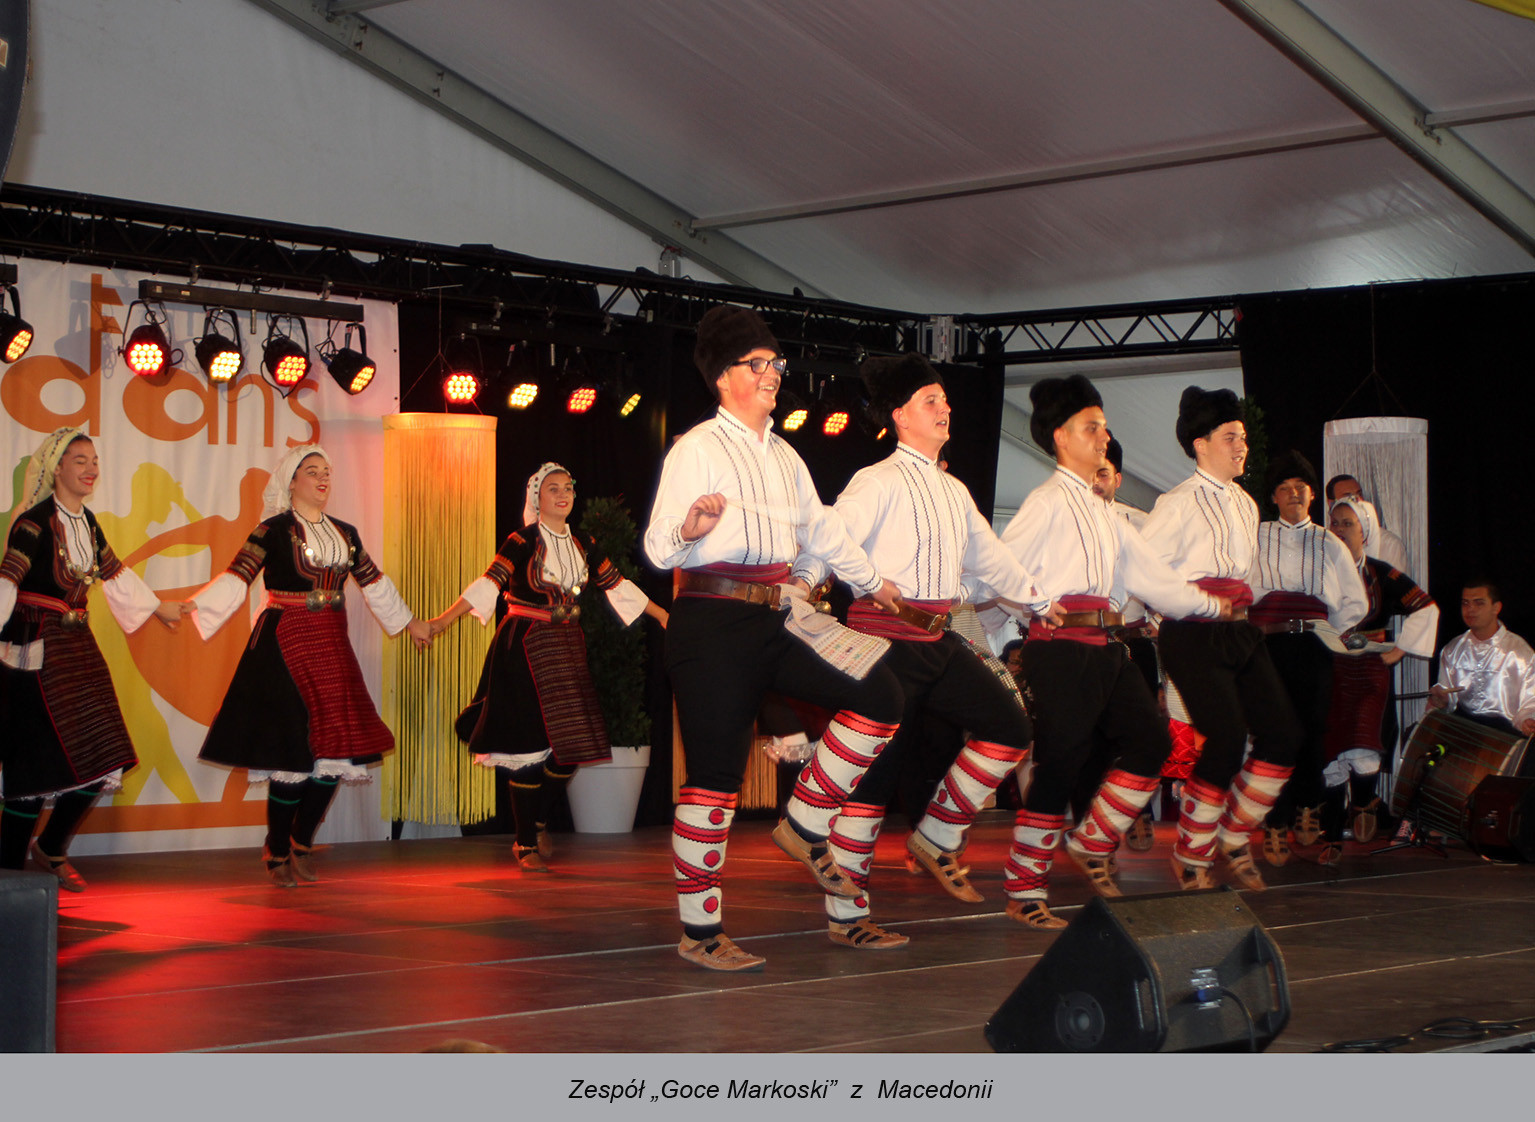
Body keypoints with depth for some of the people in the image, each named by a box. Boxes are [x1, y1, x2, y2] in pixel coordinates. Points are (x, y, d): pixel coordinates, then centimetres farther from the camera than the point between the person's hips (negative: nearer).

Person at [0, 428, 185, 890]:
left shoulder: (86, 521, 10)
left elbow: (114, 573, 27)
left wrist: (157, 607, 39)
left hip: (78, 645, 8)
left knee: (100, 760, 5)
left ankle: (52, 849, 24)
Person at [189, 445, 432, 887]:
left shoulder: (344, 533, 14)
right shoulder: (274, 531, -3)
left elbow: (374, 582, 24)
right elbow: (237, 577, -11)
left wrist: (408, 622, 30)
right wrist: (193, 609, -24)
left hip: (330, 644, 6)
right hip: (285, 646, -6)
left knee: (336, 749, 2)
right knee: (294, 750, -8)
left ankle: (302, 844, 20)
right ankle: (277, 854, 8)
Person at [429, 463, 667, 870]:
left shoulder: (582, 543, 10)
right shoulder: (523, 542, -7)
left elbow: (616, 583, 16)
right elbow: (490, 582, -17)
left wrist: (663, 615, 19)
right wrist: (445, 619, -29)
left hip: (567, 648, 6)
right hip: (526, 648, -6)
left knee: (572, 745, 1)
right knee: (530, 745, -6)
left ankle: (538, 824, 25)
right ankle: (526, 846, 5)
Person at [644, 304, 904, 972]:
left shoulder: (783, 456, 18)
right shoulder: (697, 449, -6)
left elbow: (820, 528, 30)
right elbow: (658, 547, -13)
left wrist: (871, 580, 36)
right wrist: (690, 529, -34)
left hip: (772, 619, 7)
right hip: (711, 622, -7)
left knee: (878, 696, -5)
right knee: (715, 772, -6)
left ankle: (804, 827, 8)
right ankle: (700, 932, 3)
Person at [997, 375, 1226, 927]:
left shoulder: (1104, 513, 23)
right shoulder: (1049, 500, -3)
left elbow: (1150, 574, 22)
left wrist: (1213, 605, 21)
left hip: (1107, 650, 8)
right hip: (1062, 648, -8)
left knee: (1149, 739, 1)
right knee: (1058, 763, -7)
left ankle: (1092, 844, 16)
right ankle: (1024, 892, 1)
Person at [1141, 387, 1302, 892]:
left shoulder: (1246, 504, 20)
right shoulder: (1180, 503, -6)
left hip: (1241, 632, 8)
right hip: (1194, 637, -8)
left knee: (1282, 736, -2)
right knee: (1224, 744, -15)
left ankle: (1234, 837, 16)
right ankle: (1190, 860, 2)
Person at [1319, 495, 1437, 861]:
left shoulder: (1380, 575, 1)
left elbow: (1426, 608, 4)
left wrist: (1400, 649, 2)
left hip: (1368, 671, -2)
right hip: (1328, 673, 2)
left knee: (1361, 753, -16)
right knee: (1331, 753, -3)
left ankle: (1365, 803, 18)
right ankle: (1332, 838, 8)